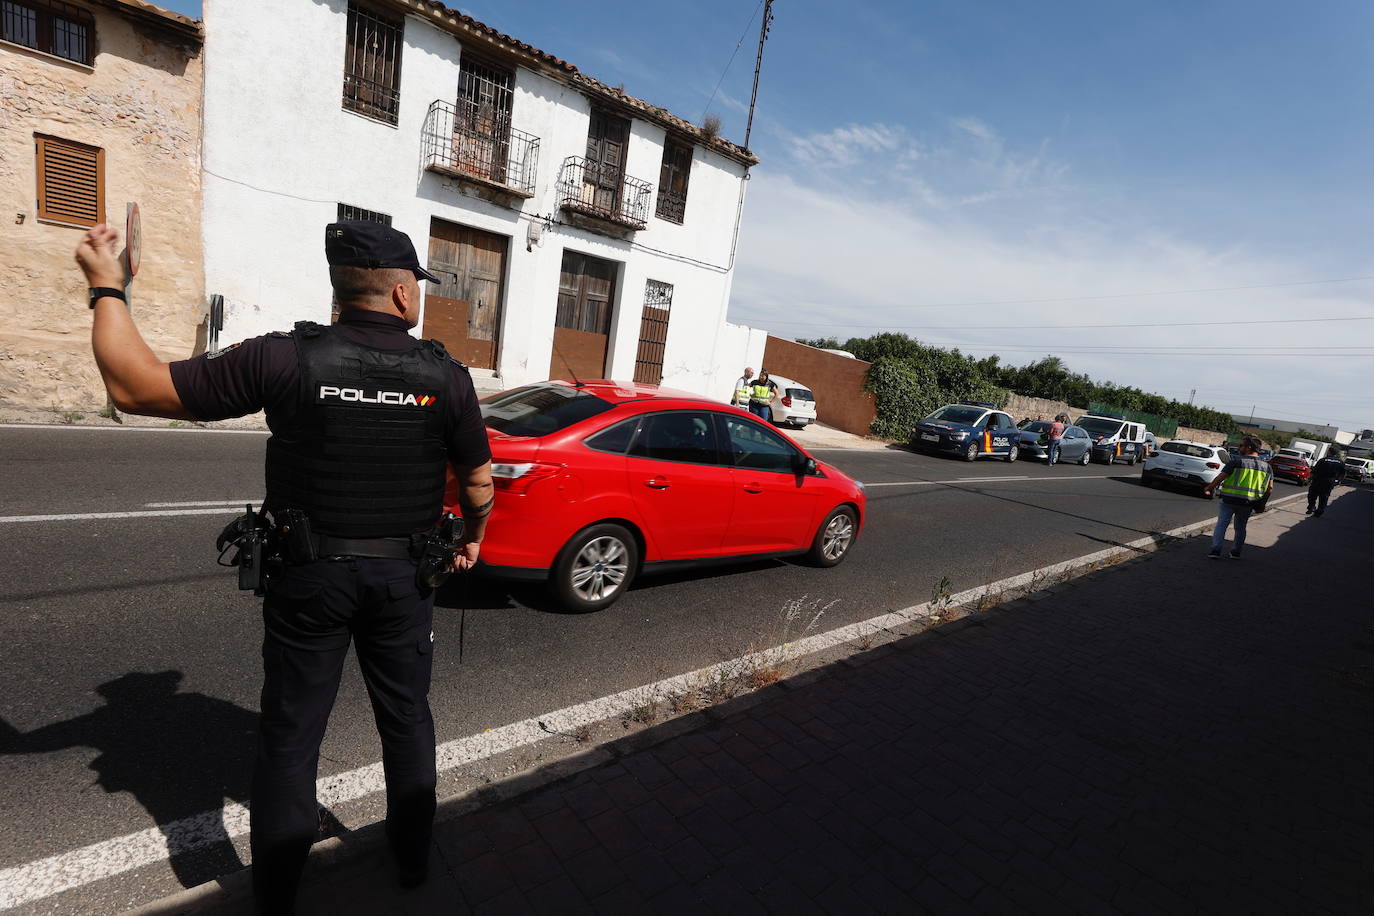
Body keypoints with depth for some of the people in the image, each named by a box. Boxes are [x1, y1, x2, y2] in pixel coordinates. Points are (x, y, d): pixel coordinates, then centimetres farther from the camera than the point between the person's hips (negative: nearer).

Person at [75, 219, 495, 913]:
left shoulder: (285, 359, -13)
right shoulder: (445, 377, -10)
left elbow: (134, 387, -7)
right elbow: (479, 482, -2)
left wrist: (106, 287, 7)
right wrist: (471, 538, 17)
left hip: (309, 577, -1)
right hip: (403, 578, 1)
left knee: (289, 737, 17)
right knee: (406, 720, 20)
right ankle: (412, 857, 39)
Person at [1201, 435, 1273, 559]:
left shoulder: (1237, 461, -10)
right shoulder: (1266, 466, 6)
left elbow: (1220, 477, -11)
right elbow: (1270, 487, 8)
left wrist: (1208, 488, 3)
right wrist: (1262, 503, 18)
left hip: (1229, 500, -4)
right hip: (1248, 503, 5)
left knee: (1221, 524, 1)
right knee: (1240, 527, 17)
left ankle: (1216, 549, -5)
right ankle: (1236, 552, 21)